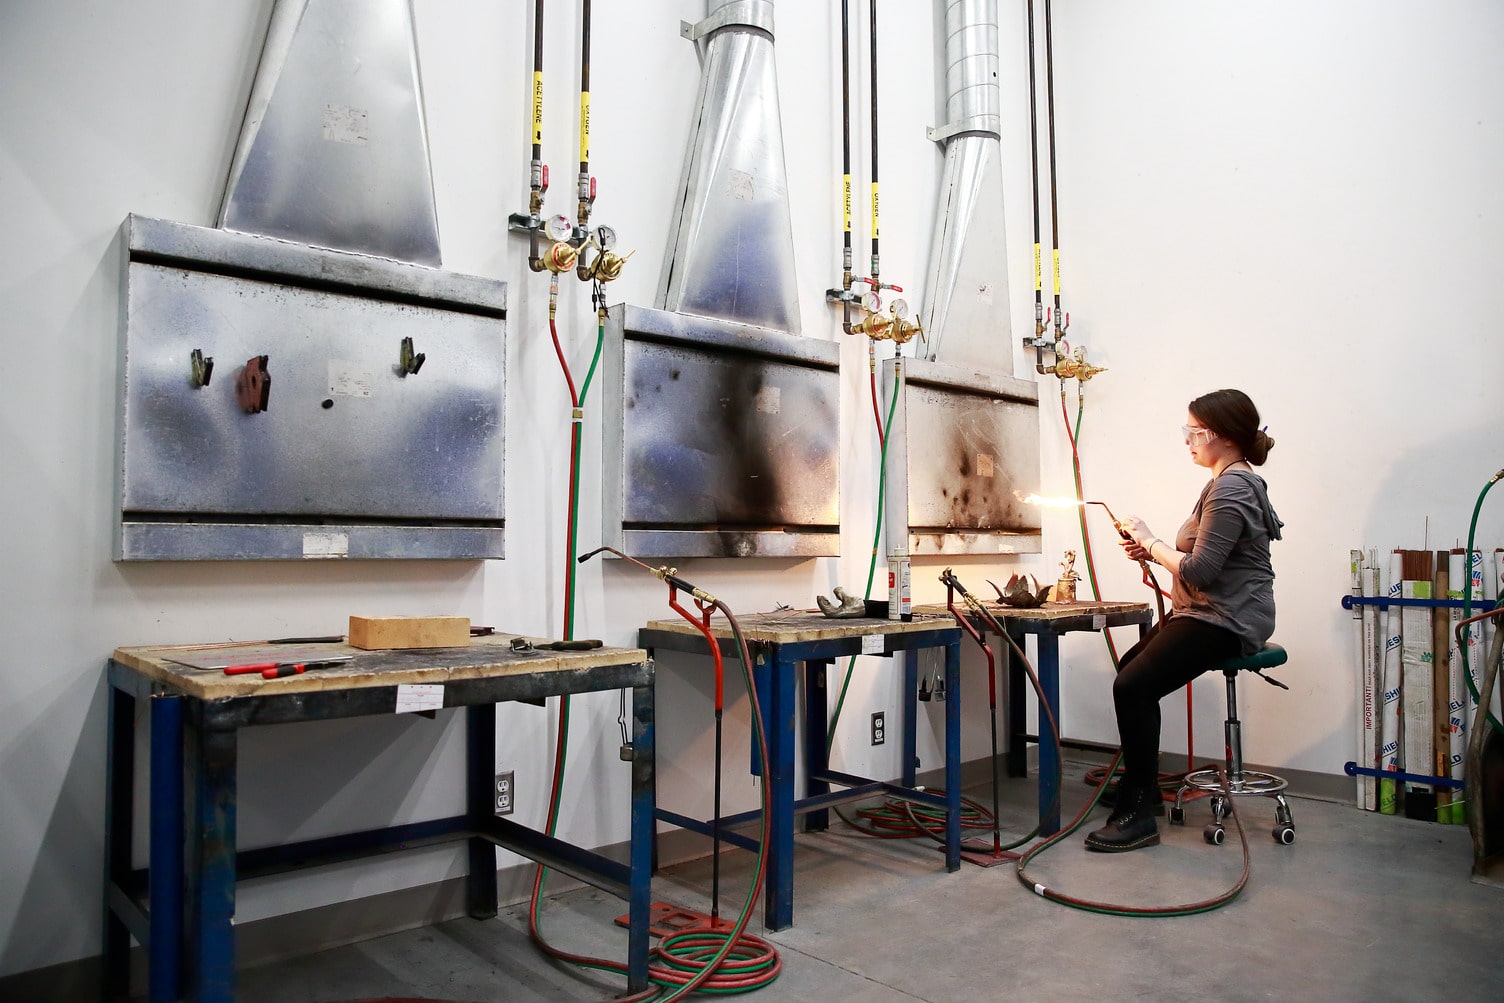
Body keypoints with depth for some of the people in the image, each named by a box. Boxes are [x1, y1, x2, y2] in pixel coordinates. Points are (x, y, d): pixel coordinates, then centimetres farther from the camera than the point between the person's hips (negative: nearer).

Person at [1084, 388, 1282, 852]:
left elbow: (1198, 573, -24)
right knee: (1132, 670, 20)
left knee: (1134, 686, -22)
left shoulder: (1232, 489, -18)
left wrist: (1151, 542, -11)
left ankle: (1137, 814, -13)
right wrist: (1152, 550, 4)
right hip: (1204, 613, 12)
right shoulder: (1231, 482, 16)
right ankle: (1142, 785, 32)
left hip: (1225, 621, -12)